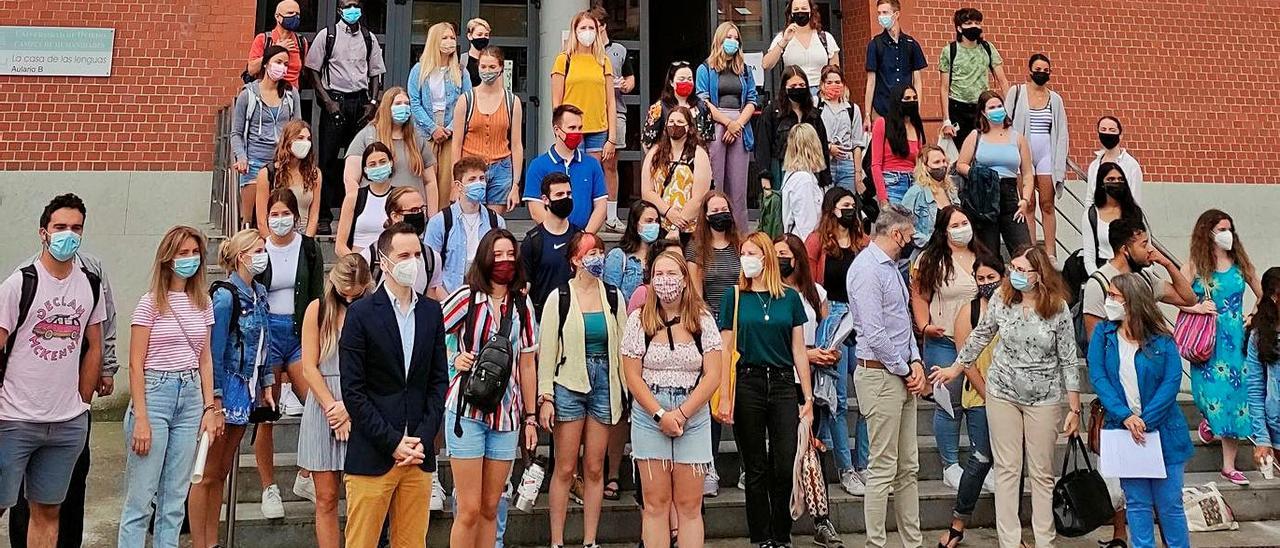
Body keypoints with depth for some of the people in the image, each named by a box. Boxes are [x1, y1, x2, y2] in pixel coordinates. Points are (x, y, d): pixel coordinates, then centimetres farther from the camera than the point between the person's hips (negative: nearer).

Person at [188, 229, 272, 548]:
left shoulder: (259, 293, 9)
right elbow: (214, 351, -16)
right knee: (208, 474, 0)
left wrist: (266, 385, 12)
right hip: (226, 391, -8)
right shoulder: (225, 296, -15)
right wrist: (215, 401, -18)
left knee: (222, 472, 14)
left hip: (246, 392, 8)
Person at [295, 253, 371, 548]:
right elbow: (309, 369, 2)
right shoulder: (318, 309, 6)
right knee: (326, 499, 3)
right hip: (323, 407, 1)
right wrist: (333, 410, -5)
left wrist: (349, 409, -11)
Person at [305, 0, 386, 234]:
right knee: (328, 159, -3)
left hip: (360, 102, 3)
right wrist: (328, 100, -9)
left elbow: (375, 73, 15)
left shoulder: (369, 38, 11)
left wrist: (373, 103, 3)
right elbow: (313, 70, 0)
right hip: (334, 100, -3)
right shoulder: (327, 35, 2)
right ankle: (323, 217, 1)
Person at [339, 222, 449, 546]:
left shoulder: (432, 312, 9)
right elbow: (353, 390, -7)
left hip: (419, 453, 4)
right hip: (372, 455, -4)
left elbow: (439, 381, 8)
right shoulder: (361, 313, -4)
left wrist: (422, 440, -3)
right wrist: (393, 442, -11)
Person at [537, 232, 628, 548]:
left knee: (594, 469, 8)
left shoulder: (613, 296, 6)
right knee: (565, 468, 2)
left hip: (604, 385, 3)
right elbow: (546, 350, -4)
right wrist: (545, 397, -8)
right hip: (569, 386, -3)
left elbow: (622, 346, 8)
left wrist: (627, 391, 4)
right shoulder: (559, 298, -3)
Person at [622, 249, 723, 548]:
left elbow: (712, 375, -3)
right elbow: (632, 376, -1)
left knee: (689, 505, 3)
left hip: (694, 418, 0)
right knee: (656, 504, 3)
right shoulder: (638, 319, 1)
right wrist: (660, 415, -10)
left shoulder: (703, 320, 1)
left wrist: (681, 414, -11)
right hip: (649, 417, 0)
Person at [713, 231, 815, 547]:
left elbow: (798, 349, 7)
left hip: (783, 383, 1)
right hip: (748, 384, -1)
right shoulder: (734, 297, 3)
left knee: (785, 468, -2)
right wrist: (724, 397, -7)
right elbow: (726, 350, 0)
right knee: (756, 470, 6)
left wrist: (808, 397, 4)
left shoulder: (789, 297, 6)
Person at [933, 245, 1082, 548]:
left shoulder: (1058, 308, -11)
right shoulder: (1001, 298, -5)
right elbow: (980, 336, 10)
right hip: (1002, 392, 2)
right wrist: (955, 369, 17)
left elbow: (1069, 360, -6)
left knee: (1042, 472, 8)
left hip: (1044, 398, -2)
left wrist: (1074, 409, -6)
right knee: (1007, 468, 5)